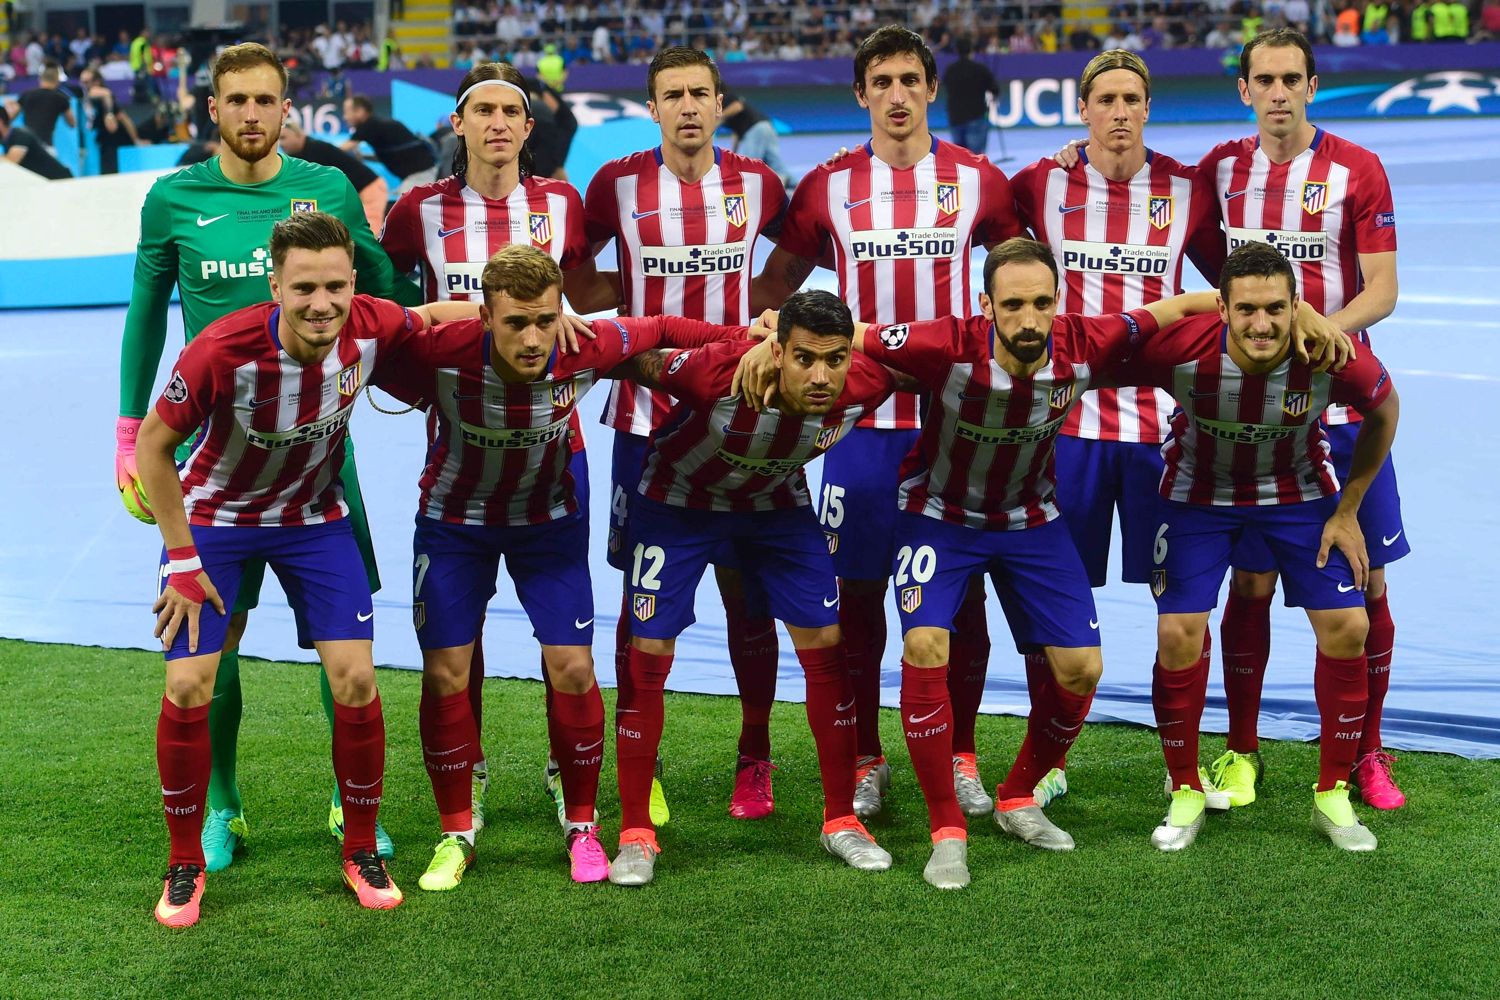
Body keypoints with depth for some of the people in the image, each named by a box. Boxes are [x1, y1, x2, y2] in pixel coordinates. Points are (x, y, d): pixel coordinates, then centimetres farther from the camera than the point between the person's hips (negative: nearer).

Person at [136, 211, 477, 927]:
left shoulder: (371, 329, -24)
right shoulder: (222, 351, -33)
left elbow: (435, 314, 1)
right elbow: (155, 446, -17)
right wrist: (182, 562, -14)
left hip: (313, 517, 2)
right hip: (213, 516, -2)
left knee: (355, 681, -6)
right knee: (188, 688, -9)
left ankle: (361, 852, 14)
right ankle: (185, 865, 11)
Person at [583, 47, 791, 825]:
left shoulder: (757, 185, 3)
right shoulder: (617, 185, -1)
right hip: (645, 417, -1)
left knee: (748, 595, 3)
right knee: (641, 596, 3)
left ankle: (754, 763, 16)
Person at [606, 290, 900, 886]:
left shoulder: (864, 388, -29)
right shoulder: (718, 372, -40)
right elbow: (638, 359, -24)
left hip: (778, 502, 3)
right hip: (678, 500, -3)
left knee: (825, 647, -1)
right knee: (647, 655, -6)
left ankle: (841, 821, 14)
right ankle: (635, 834, 6)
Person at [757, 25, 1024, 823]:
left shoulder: (978, 181, 3)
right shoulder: (828, 188, 4)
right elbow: (774, 285, 13)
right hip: (863, 418, 0)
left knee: (962, 592, 4)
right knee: (858, 591, 3)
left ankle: (960, 758, 17)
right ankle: (865, 763, 15)